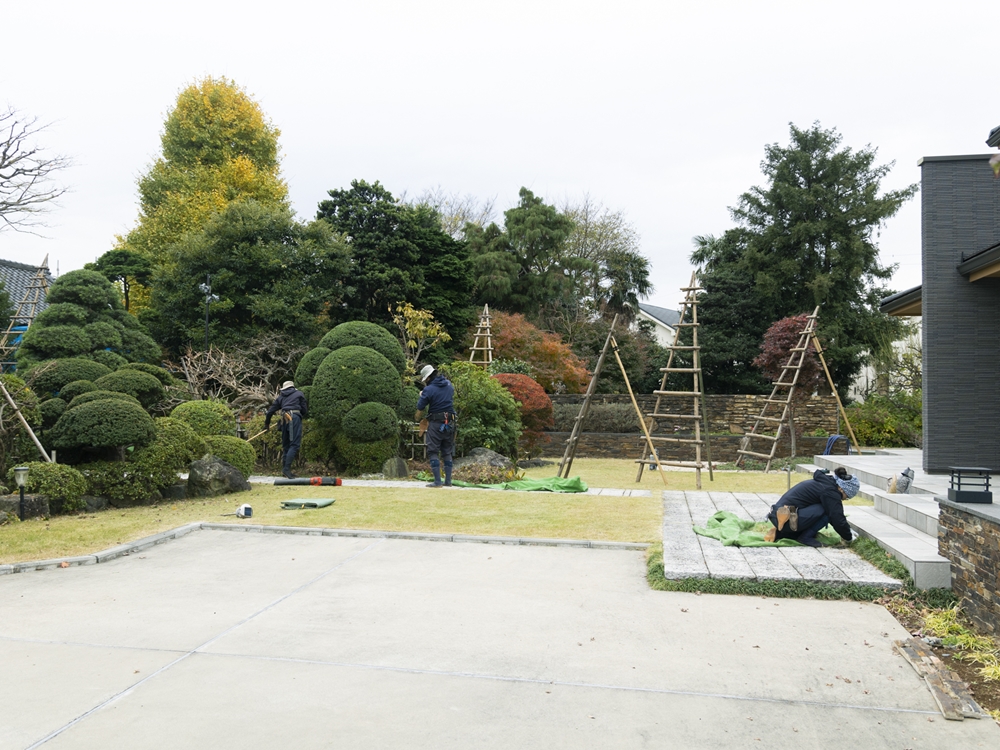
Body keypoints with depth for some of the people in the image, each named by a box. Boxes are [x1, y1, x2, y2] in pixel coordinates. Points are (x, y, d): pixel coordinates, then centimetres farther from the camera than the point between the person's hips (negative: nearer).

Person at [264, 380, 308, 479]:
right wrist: (303, 414, 33)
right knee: (294, 444, -10)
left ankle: (285, 468, 12)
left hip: (284, 419, 5)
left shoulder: (281, 397, 25)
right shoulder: (299, 394, 17)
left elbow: (270, 411, 23)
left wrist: (267, 424, 36)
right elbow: (304, 410, 11)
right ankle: (287, 468, -23)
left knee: (286, 445, 12)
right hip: (295, 418, -5)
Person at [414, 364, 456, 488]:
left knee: (433, 452, 1)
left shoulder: (429, 390, -14)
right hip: (450, 423, 6)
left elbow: (420, 408, -7)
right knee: (447, 452, 13)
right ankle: (448, 481, 13)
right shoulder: (449, 384, 6)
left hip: (436, 423, -6)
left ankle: (437, 482, -6)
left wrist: (421, 396, 14)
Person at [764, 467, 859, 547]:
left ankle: (778, 533, 14)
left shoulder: (823, 481, 16)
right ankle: (806, 537, -9)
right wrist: (848, 537, 2)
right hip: (788, 521, -10)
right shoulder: (831, 492, -13)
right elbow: (838, 520, -13)